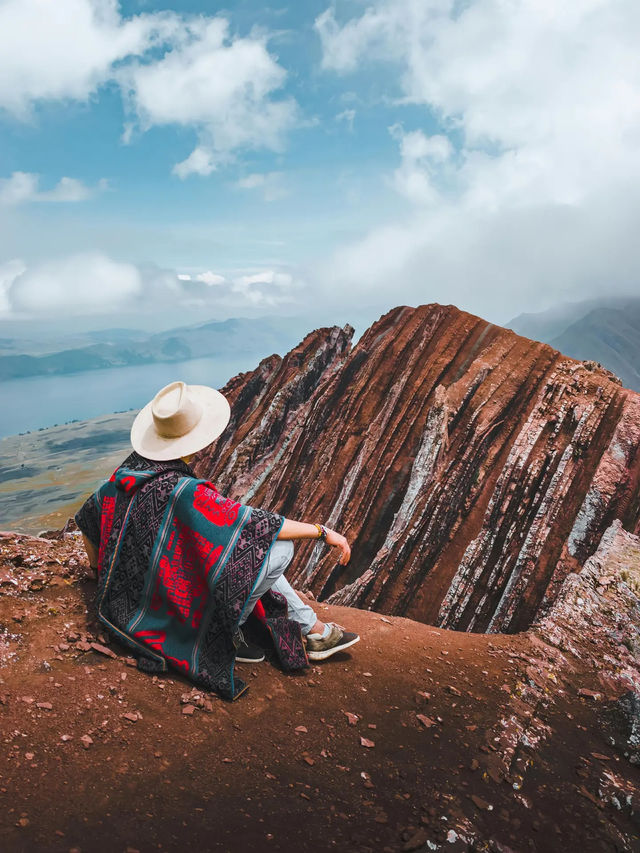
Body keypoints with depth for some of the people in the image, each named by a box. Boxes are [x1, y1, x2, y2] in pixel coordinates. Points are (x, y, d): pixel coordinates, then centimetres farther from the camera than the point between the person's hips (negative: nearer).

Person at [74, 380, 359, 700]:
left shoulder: (128, 473, -5)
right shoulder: (184, 493, -31)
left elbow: (85, 517, 11)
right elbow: (257, 522, -28)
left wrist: (100, 568, 29)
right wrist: (323, 531, -17)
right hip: (179, 615, -9)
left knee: (256, 548, 17)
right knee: (278, 547, -16)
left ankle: (313, 629, 20)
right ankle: (226, 635, 1)